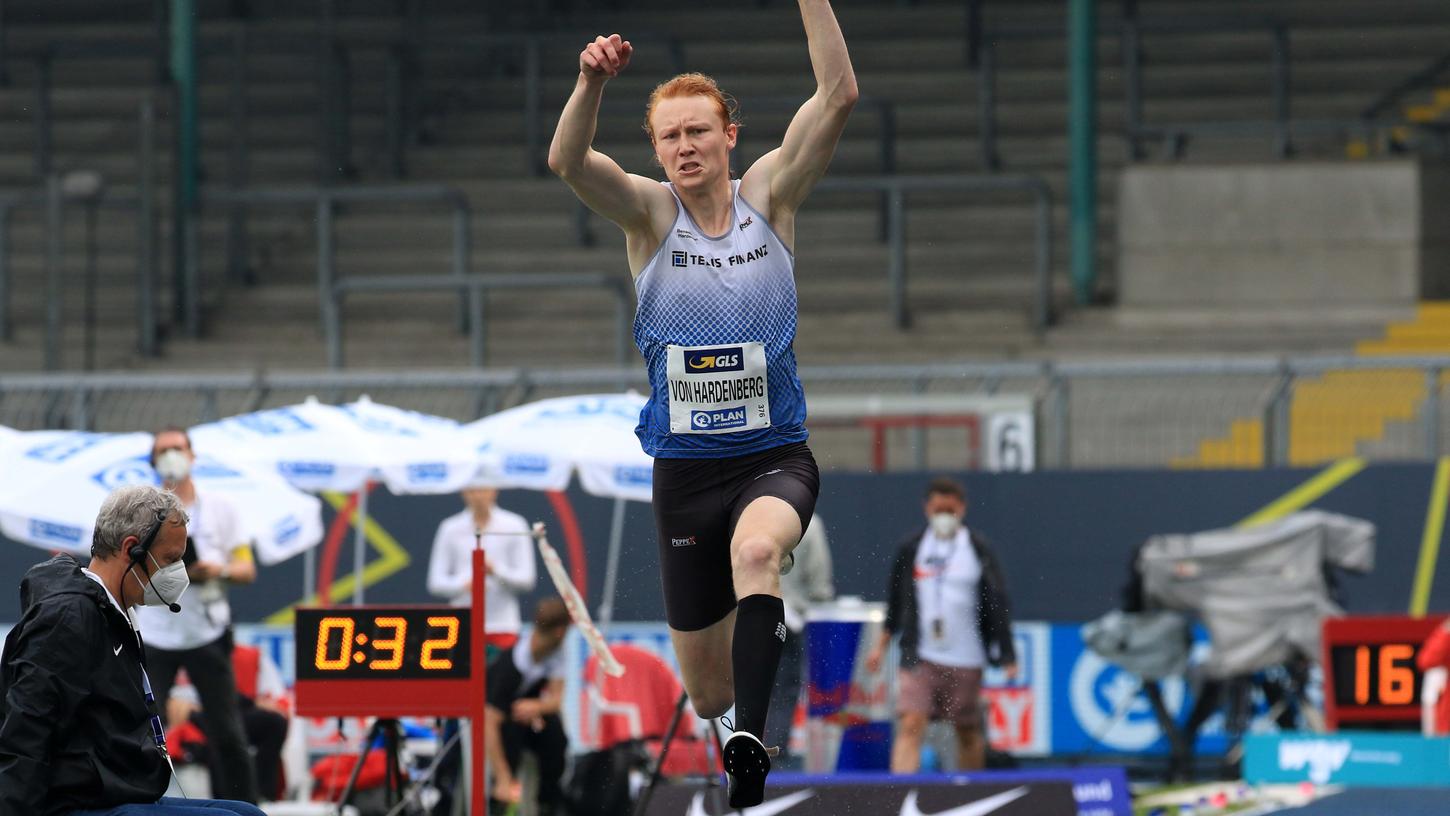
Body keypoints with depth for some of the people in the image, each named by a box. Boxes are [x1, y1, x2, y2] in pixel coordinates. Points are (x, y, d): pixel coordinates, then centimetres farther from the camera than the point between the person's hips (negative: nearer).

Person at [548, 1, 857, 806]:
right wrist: (591, 84, -38)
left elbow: (838, 95, -10)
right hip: (685, 464, 2)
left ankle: (752, 738, -46)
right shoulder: (649, 212, -1)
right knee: (706, 693, 8)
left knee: (756, 549, -38)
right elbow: (566, 161, -20)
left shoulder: (769, 195, 0)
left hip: (775, 457, -1)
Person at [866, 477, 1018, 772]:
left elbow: (998, 603, -1)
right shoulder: (911, 548, 5)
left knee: (969, 732, 10)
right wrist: (882, 644, 18)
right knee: (910, 725, -15)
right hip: (918, 657, 0)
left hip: (966, 659, 0)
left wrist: (1007, 657, -5)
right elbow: (896, 601, 17)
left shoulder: (979, 550, 0)